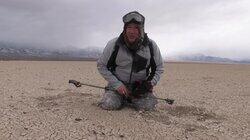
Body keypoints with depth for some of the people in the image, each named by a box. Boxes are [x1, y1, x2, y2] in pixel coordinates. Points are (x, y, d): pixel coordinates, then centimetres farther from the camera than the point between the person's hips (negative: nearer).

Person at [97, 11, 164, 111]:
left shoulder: (151, 46, -9)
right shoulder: (114, 45, -14)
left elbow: (159, 67, 5)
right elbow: (101, 66, -6)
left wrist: (151, 83, -11)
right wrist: (117, 84, -15)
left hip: (140, 86, 1)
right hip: (117, 84, -1)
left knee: (148, 106, -19)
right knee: (109, 105, -22)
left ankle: (132, 99, 16)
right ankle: (121, 98, 15)